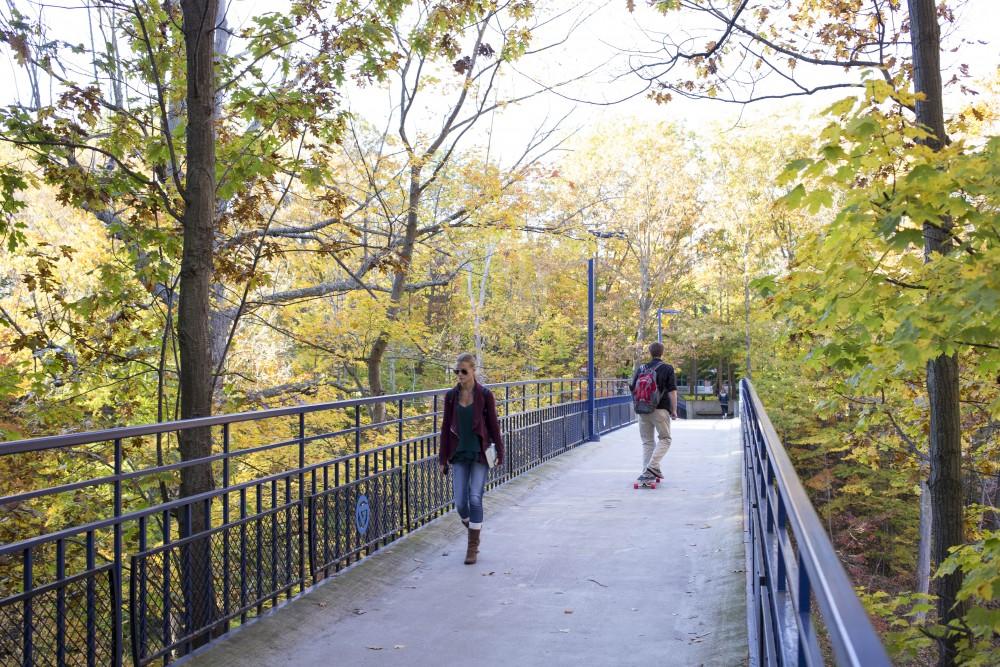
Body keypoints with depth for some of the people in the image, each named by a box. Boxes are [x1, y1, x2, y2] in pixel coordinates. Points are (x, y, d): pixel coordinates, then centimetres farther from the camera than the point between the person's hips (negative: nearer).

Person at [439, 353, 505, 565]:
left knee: (475, 499, -10)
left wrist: (499, 453, -1)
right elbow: (445, 428, 7)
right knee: (460, 503, -1)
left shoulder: (485, 395, -5)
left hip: (480, 454, -3)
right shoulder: (451, 396, 2)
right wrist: (443, 459, 7)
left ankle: (472, 547, 3)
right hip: (459, 455, 3)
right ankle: (474, 532, 29)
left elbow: (493, 425, 0)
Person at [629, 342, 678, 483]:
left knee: (647, 441, 12)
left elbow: (632, 389, 10)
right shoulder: (667, 368, -1)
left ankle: (646, 471, 7)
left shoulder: (641, 368, 8)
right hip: (661, 409, -3)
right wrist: (674, 410, -2)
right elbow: (672, 391, -8)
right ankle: (653, 466, -12)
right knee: (664, 439, 7)